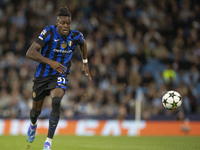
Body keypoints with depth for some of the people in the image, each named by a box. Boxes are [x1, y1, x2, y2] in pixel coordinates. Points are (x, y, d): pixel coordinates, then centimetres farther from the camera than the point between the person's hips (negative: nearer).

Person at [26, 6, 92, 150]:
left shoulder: (75, 36, -9)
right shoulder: (49, 32, -20)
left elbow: (83, 43, 19)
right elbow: (30, 53, -28)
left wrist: (85, 63, 19)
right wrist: (50, 62, -37)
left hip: (60, 76, 0)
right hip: (42, 76, 0)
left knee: (56, 102, -29)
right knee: (36, 110, 15)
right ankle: (33, 124, 56)